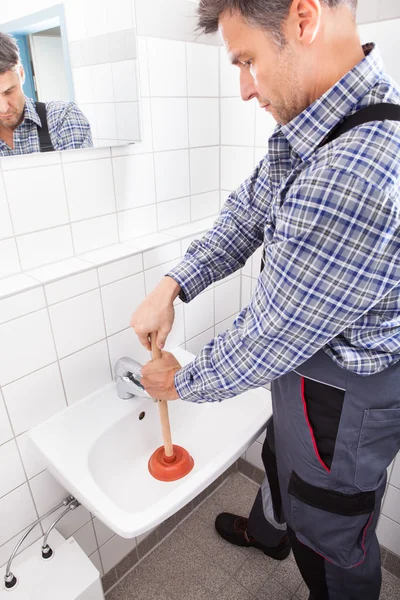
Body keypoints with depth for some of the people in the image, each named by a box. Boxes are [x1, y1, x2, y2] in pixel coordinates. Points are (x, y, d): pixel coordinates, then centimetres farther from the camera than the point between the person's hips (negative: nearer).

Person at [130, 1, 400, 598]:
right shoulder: (308, 128, -5)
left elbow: (266, 343, -29)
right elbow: (247, 211, 5)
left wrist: (181, 382, -9)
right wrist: (171, 286, -5)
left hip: (343, 401, -9)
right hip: (303, 368, 9)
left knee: (333, 543, 21)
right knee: (281, 456, 35)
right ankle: (268, 531, 69)